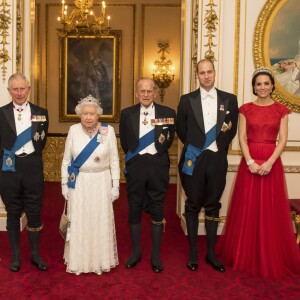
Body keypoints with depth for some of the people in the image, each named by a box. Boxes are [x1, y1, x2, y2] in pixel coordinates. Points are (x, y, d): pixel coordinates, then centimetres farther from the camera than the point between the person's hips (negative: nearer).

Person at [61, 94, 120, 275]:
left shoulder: (108, 131, -5)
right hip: (78, 184, 1)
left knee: (101, 221, 6)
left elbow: (114, 161, -1)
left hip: (101, 183, -1)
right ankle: (78, 260, 23)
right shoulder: (74, 130, -2)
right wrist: (64, 184, 3)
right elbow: (66, 160, 4)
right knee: (79, 222, 8)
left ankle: (101, 260, 23)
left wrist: (115, 185, -2)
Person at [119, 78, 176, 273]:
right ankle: (136, 252, 25)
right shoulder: (127, 113, 3)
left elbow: (169, 140, 5)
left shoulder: (167, 113, -1)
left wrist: (157, 154, 3)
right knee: (134, 209, 9)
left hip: (158, 165, -1)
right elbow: (124, 141, 8)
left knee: (157, 210, 6)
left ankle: (156, 256, 17)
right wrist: (133, 157, 5)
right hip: (135, 165, 1)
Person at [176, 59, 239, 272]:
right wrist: (193, 146, 6)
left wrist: (221, 146, 3)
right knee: (193, 206, 7)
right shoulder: (187, 100, 2)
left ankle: (211, 253, 20)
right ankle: (193, 253, 18)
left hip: (217, 160, 1)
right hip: (193, 159, -1)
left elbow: (232, 129, 10)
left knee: (213, 207, 9)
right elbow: (180, 129, 8)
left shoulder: (229, 99, 5)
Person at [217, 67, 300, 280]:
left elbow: (283, 140, -2)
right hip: (249, 162, 1)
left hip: (272, 163, 0)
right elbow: (242, 139, 0)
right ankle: (246, 255, 20)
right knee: (247, 208, 5)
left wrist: (269, 162, -16)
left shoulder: (281, 110, 5)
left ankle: (272, 259, 19)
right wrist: (250, 162, -14)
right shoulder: (245, 109, 6)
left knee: (271, 210, 4)